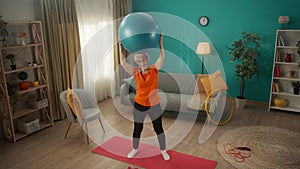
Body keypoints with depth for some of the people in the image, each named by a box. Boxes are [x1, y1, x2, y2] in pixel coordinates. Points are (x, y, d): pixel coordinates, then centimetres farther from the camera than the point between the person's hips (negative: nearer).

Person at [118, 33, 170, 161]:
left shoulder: (154, 69, -7)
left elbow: (162, 56, -17)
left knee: (158, 128, 11)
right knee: (137, 129, 15)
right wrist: (120, 47, -13)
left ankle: (163, 151, 32)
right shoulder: (136, 72, -6)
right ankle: (135, 149, 40)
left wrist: (160, 40, -20)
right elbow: (123, 63, -12)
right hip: (139, 104, 1)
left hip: (154, 104, -1)